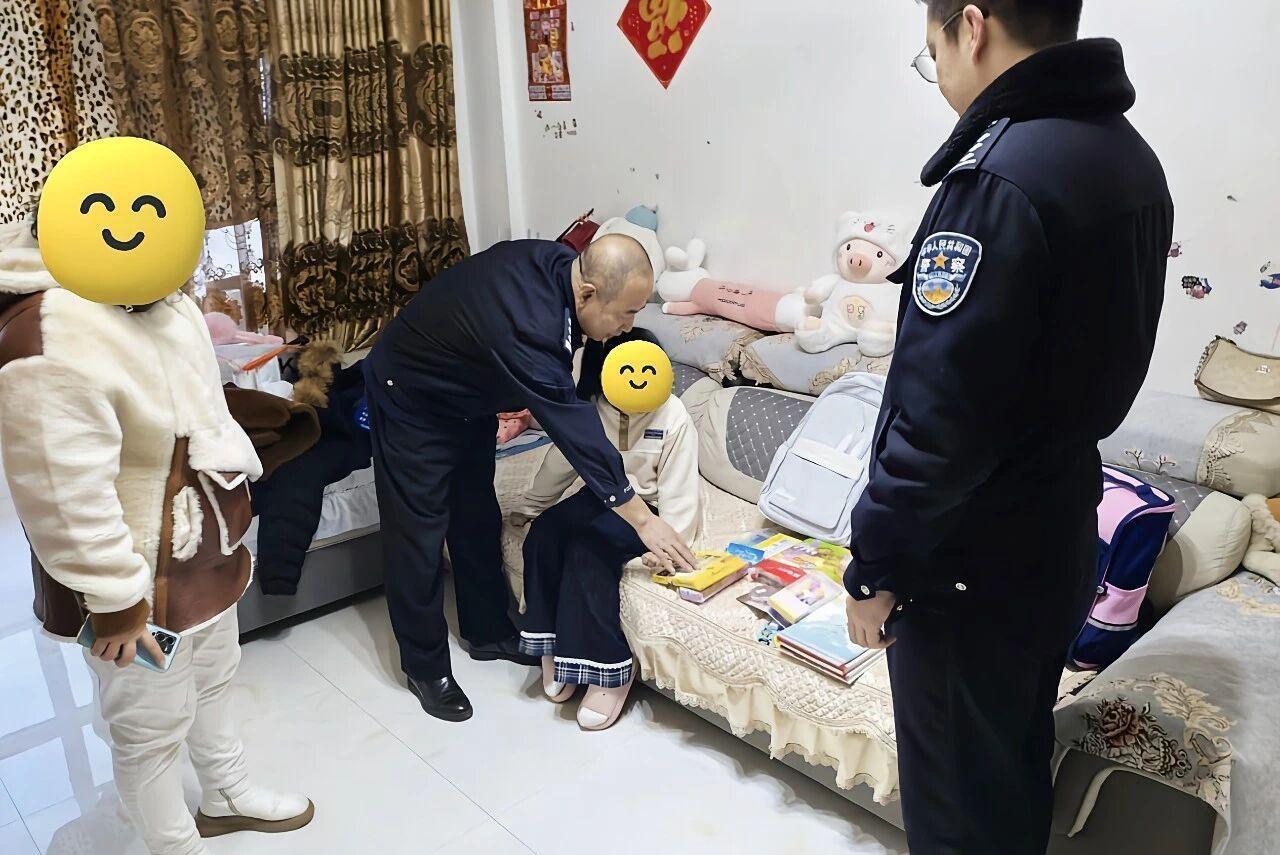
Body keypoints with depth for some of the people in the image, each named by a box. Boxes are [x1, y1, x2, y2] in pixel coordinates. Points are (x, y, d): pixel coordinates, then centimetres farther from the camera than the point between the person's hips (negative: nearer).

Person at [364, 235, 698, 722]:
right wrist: (643, 520, -27)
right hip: (411, 398, -8)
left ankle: (489, 632, 31)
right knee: (419, 531, 0)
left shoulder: (559, 262, -17)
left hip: (468, 393, 9)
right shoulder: (529, 332, -41)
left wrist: (519, 398, 4)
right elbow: (579, 434, -35)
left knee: (478, 514, 15)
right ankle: (424, 666, 17)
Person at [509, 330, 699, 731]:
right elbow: (560, 461, 8)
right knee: (543, 533, -23)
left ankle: (608, 667, -21)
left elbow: (678, 491, -18)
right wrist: (528, 508, 16)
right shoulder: (589, 407, -5)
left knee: (588, 547, -31)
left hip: (646, 509, -5)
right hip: (600, 498, 5)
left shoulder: (673, 418, -18)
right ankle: (554, 645, -11)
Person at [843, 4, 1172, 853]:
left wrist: (876, 562, -15)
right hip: (1057, 532, 9)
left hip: (972, 561, -8)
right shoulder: (1129, 159, 5)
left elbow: (939, 413, -26)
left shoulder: (1002, 175, -24)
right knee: (1019, 768, 26)